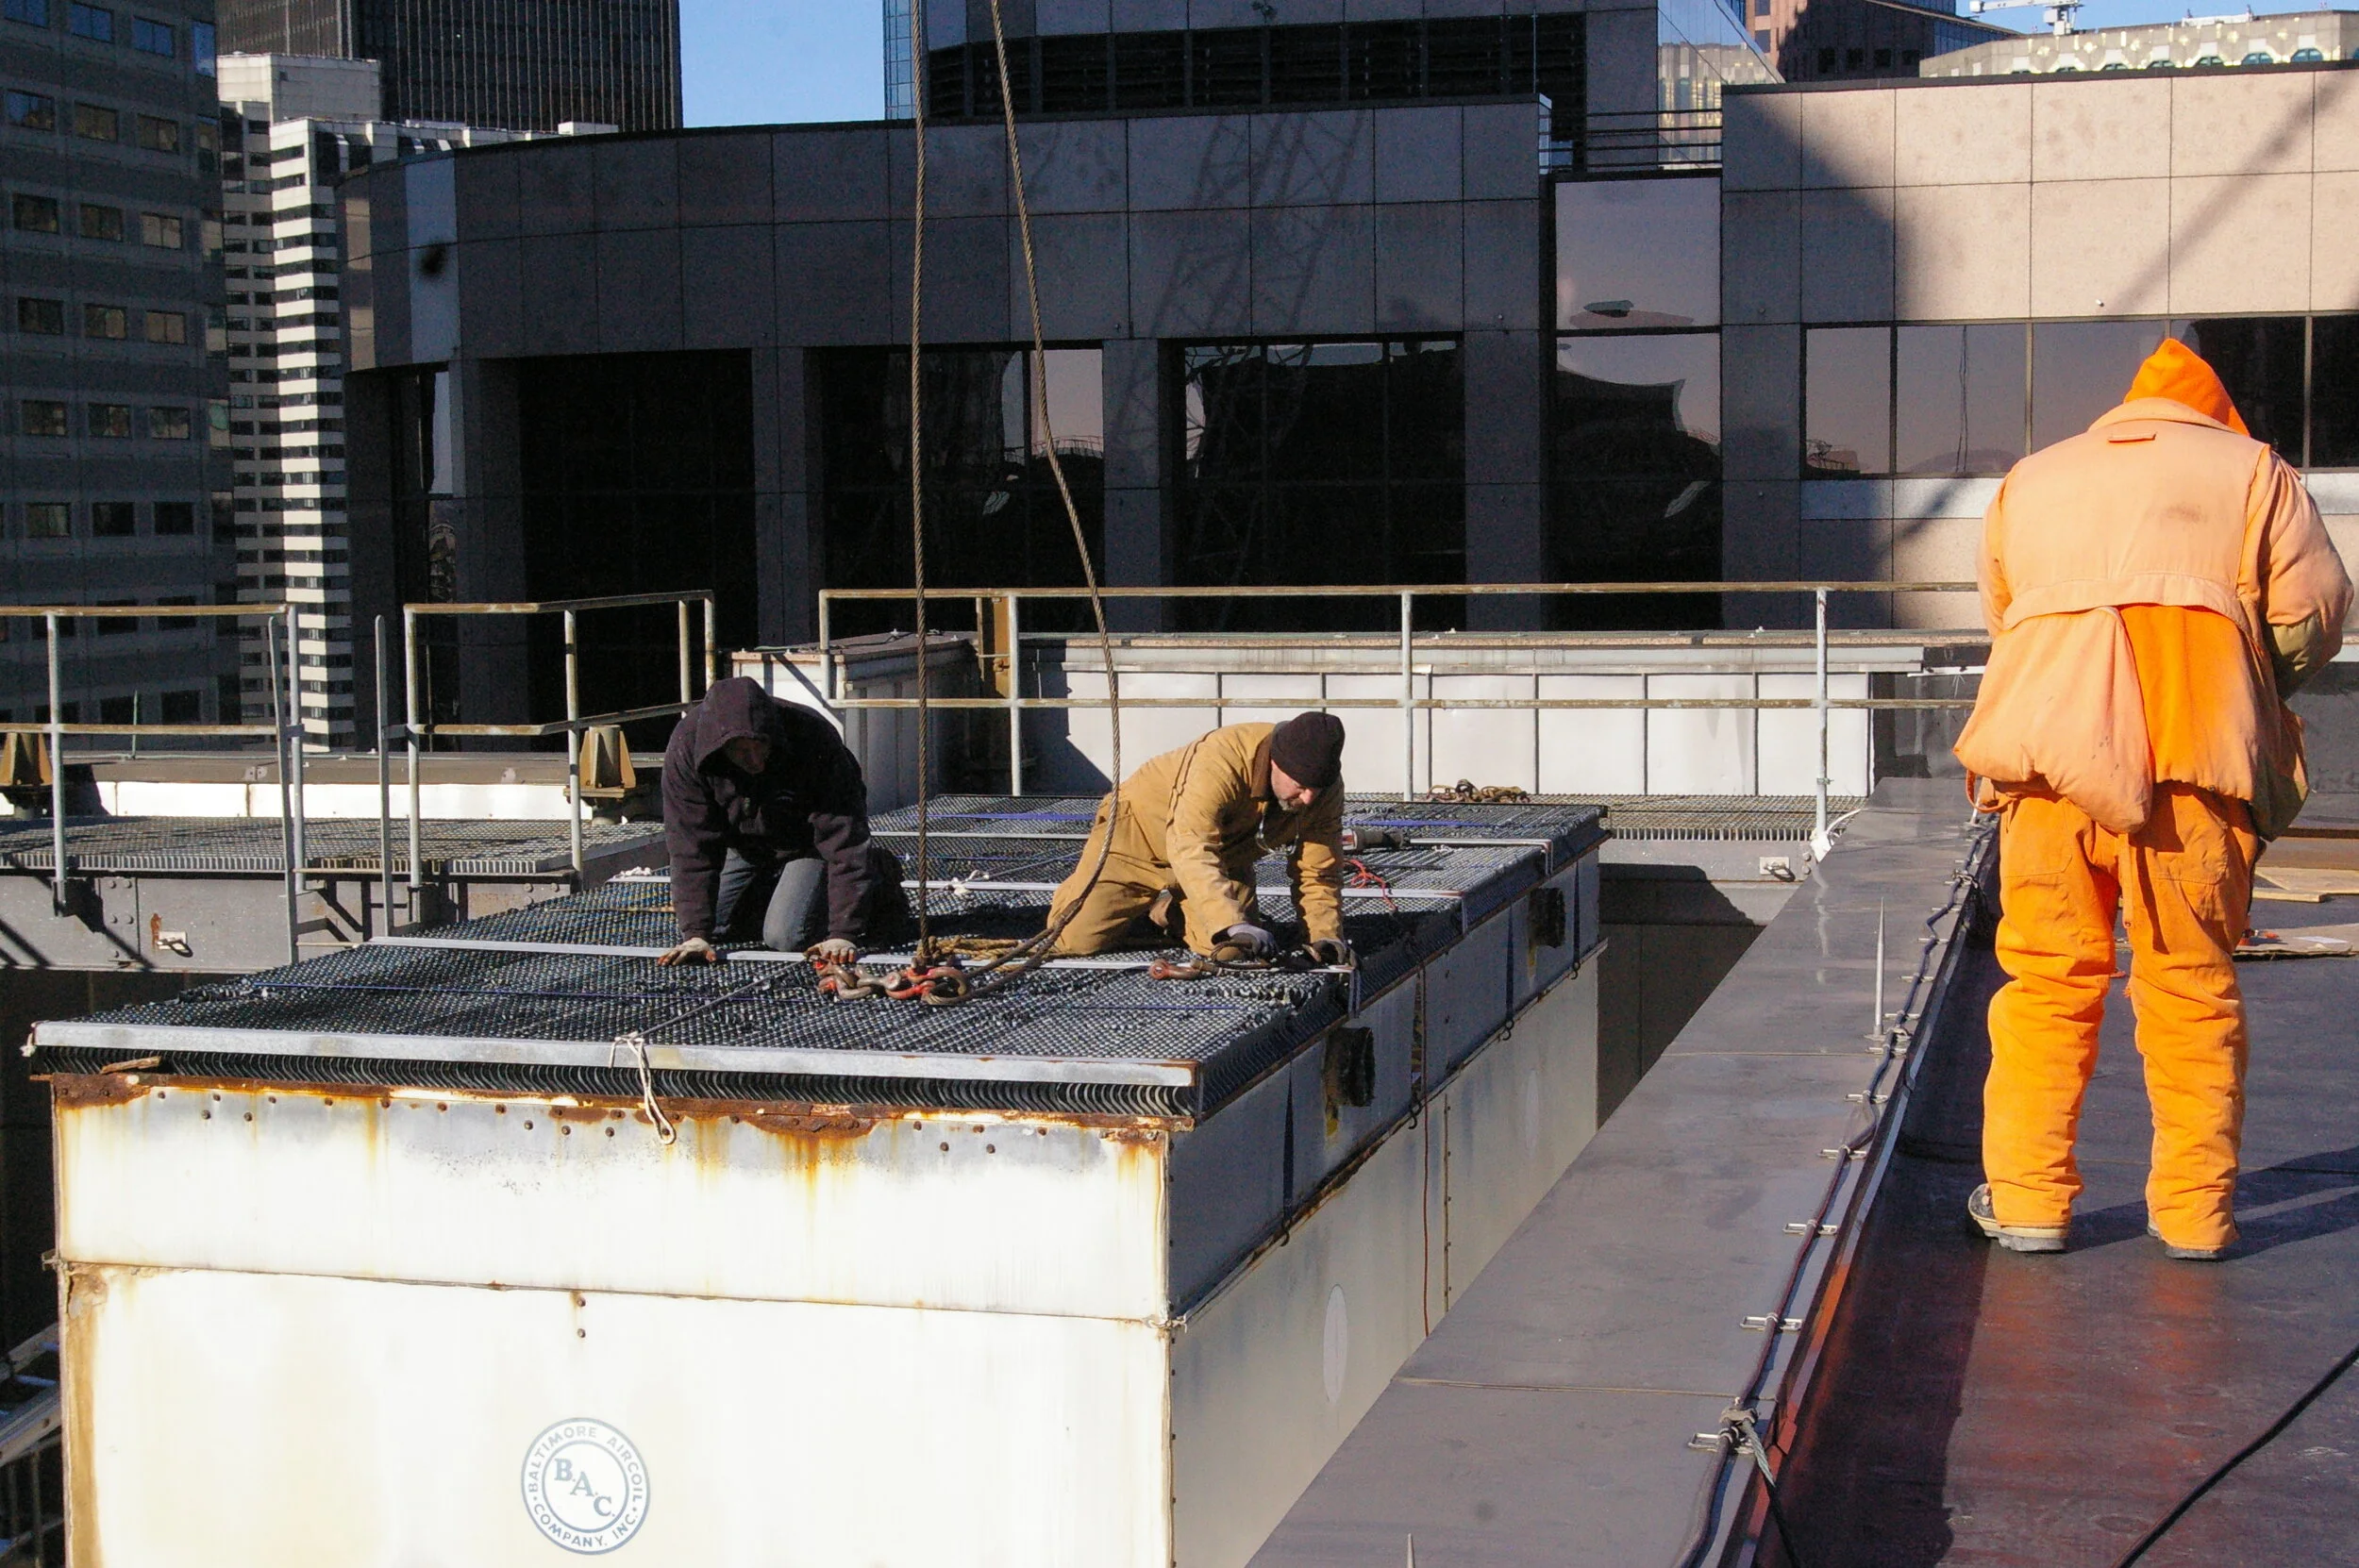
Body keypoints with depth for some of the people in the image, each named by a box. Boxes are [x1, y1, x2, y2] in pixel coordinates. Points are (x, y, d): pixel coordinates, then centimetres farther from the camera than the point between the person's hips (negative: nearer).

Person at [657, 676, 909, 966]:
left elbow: (843, 839, -35)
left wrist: (843, 934, -39)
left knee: (787, 936, -20)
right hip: (745, 843, 4)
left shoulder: (813, 739, -37)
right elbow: (691, 846, -26)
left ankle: (878, 886, 5)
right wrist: (695, 934, -33)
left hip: (807, 842, -4)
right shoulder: (686, 747, -29)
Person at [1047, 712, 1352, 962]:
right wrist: (1234, 926, -58)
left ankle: (1169, 911, 20)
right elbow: (1191, 852, -48)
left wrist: (1324, 936, -30)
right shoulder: (1221, 761, -41)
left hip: (1225, 857, 5)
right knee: (1075, 939, -13)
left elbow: (1318, 874, -12)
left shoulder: (1326, 790, -21)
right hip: (1143, 832, -5)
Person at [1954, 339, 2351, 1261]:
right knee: (2192, 983, 6)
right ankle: (2194, 1211, 10)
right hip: (2198, 751, -1)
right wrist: (2260, 686, 25)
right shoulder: (2251, 471, 15)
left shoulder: (2029, 480, 24)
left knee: (2047, 976, 7)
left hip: (2048, 744, 2)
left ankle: (2027, 1199, 9)